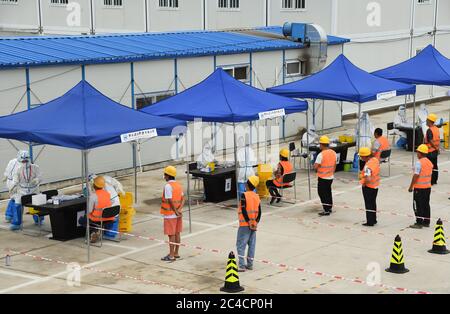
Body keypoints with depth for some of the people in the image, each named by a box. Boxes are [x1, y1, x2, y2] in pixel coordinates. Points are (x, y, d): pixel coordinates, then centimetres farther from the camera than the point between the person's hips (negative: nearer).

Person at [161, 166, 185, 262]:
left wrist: (176, 211, -12)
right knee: (177, 233, 13)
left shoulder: (168, 186, -16)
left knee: (171, 235, -3)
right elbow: (183, 198, 4)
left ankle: (171, 255, 1)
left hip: (170, 214, -8)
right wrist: (179, 209, -8)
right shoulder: (179, 185, 9)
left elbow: (170, 201, -20)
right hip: (178, 214, 8)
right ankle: (176, 253, 21)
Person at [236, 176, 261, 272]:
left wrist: (248, 221, -11)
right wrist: (256, 222, 8)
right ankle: (250, 264, 16)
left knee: (241, 245, -3)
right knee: (252, 244, 12)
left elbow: (244, 210, -17)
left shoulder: (245, 195, -12)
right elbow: (259, 212, 7)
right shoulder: (257, 197, 8)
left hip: (245, 224, -6)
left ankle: (242, 265, -10)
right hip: (254, 225, 6)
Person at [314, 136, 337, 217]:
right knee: (328, 192, 20)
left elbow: (315, 167, -21)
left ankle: (326, 211, -3)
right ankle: (330, 208, 30)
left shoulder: (321, 155, -21)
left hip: (322, 178, -7)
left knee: (322, 193, 0)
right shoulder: (333, 153, 2)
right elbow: (334, 166, 11)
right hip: (331, 177, 7)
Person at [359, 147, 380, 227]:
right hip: (376, 186, 9)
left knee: (369, 205, 4)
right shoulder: (375, 160, -2)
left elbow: (368, 179, -37)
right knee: (373, 203, 21)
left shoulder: (368, 166, -29)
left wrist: (364, 183, -17)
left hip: (368, 187, -9)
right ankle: (374, 220, 32)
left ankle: (370, 222, 11)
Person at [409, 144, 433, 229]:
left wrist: (411, 186, -13)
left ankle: (419, 223, -1)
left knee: (418, 205, -1)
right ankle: (426, 222, 19)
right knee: (426, 205, 14)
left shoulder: (419, 163, -19)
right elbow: (430, 175, 13)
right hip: (428, 187, 8)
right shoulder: (429, 162, 7)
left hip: (419, 187, -8)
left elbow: (416, 175, -20)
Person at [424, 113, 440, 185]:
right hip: (435, 151, 9)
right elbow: (438, 139, 13)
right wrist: (437, 148, 16)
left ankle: (431, 181, -1)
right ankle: (435, 180, 21)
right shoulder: (437, 129, 9)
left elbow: (431, 141, -23)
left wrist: (436, 149, -13)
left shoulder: (429, 130, -19)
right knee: (435, 166, 14)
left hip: (430, 151, -9)